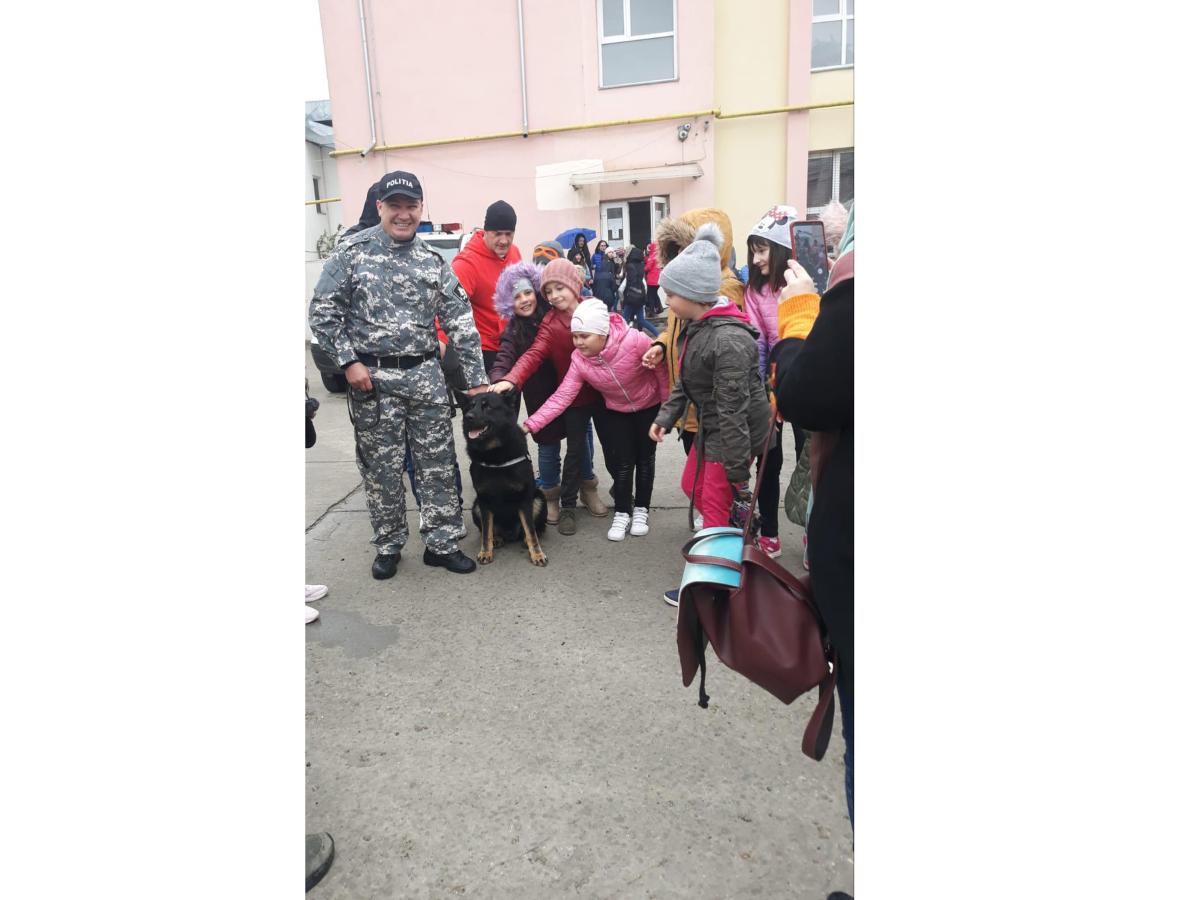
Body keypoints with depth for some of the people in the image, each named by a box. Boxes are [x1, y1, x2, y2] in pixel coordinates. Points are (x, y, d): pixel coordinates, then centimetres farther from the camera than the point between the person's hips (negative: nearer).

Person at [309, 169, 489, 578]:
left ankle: (442, 543, 18)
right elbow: (322, 313, -1)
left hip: (426, 375, 3)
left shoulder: (433, 261, 5)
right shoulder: (352, 252, -2)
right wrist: (349, 361, -10)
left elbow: (460, 321, 3)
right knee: (382, 468, 7)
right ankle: (388, 546, 24)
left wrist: (477, 379, -1)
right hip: (372, 377, -2)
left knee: (438, 463, 5)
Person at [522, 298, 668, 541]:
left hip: (649, 407, -2)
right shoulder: (579, 360, -23)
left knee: (644, 458, 9)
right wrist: (530, 424, -36)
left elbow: (661, 370, -20)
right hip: (615, 412, 2)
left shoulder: (635, 341, -35)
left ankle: (641, 510, 27)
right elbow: (561, 397, -27)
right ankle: (622, 514, 19)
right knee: (622, 462, 1)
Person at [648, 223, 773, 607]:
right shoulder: (700, 325, 2)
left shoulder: (729, 339, -29)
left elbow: (733, 408, -27)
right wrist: (666, 416, 3)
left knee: (717, 505, 3)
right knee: (693, 486, 22)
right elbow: (685, 380, 13)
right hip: (710, 426, 10)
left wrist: (738, 471, -22)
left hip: (734, 432, -10)